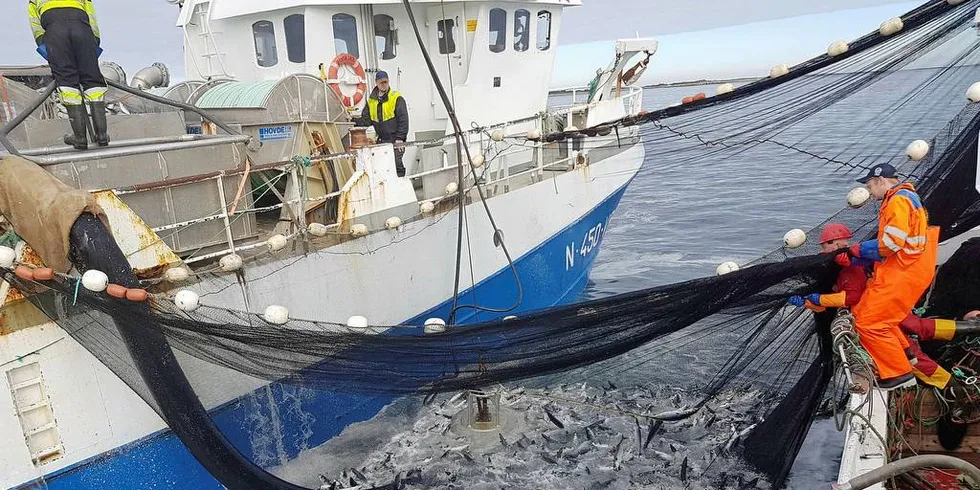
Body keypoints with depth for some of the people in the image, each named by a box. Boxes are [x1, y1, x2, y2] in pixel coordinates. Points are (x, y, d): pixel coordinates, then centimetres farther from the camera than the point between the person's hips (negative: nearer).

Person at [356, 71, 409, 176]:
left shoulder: (397, 98, -5)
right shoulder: (371, 101, 11)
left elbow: (403, 119, -9)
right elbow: (366, 120, 12)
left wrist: (400, 138, -15)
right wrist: (355, 120, -7)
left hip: (395, 140, -5)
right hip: (381, 141, 6)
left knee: (396, 165, -10)